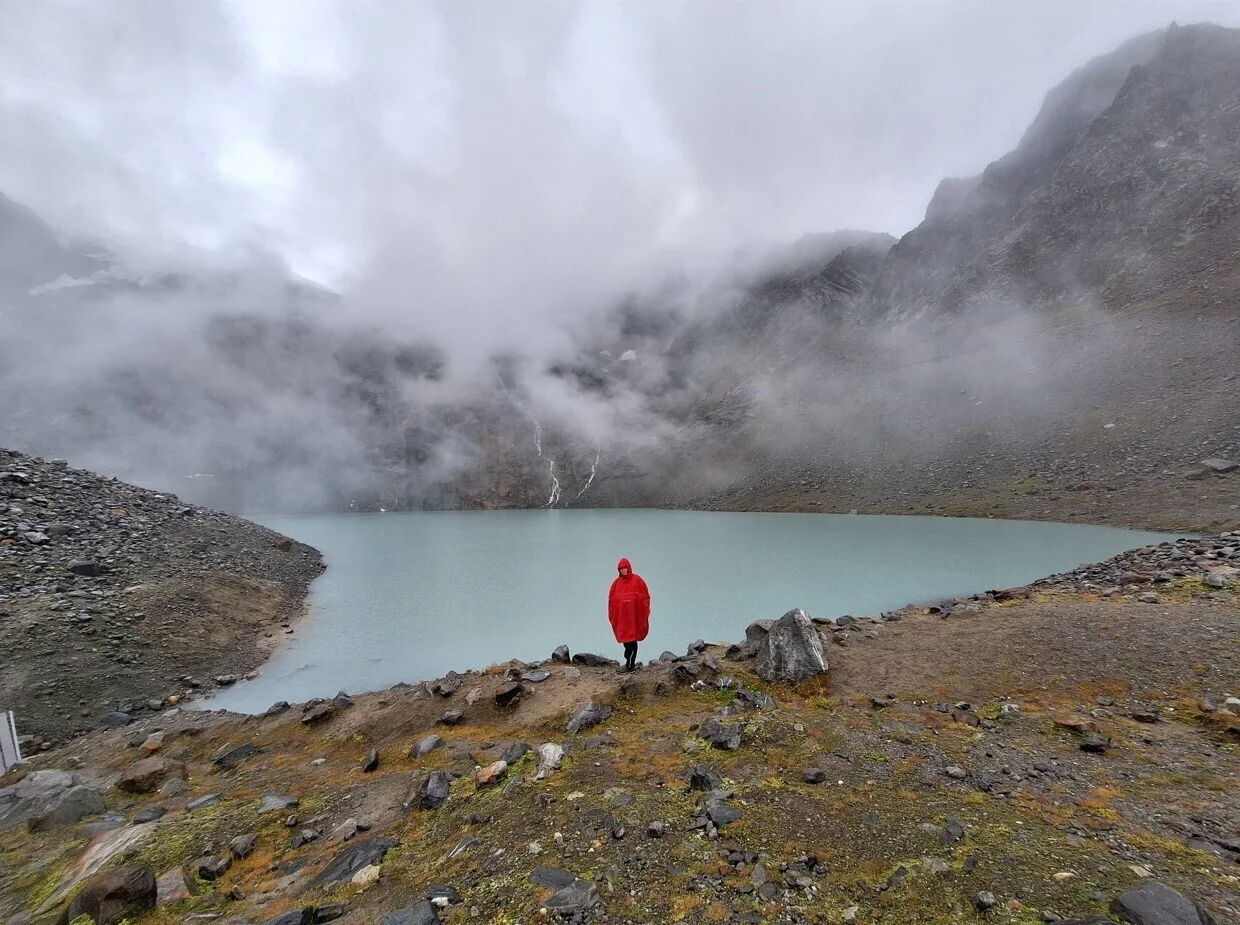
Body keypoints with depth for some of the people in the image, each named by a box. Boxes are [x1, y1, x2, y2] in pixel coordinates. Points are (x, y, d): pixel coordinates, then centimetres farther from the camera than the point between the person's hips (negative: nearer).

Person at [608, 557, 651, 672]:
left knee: (632, 639, -3)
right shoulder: (616, 582, 6)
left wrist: (645, 612, -6)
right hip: (621, 616, 3)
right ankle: (631, 663, 22)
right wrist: (612, 615, 5)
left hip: (634, 614, -3)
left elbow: (645, 596, -2)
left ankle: (629, 663, 2)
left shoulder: (637, 579, -3)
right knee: (625, 638, 8)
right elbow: (611, 599, 9)